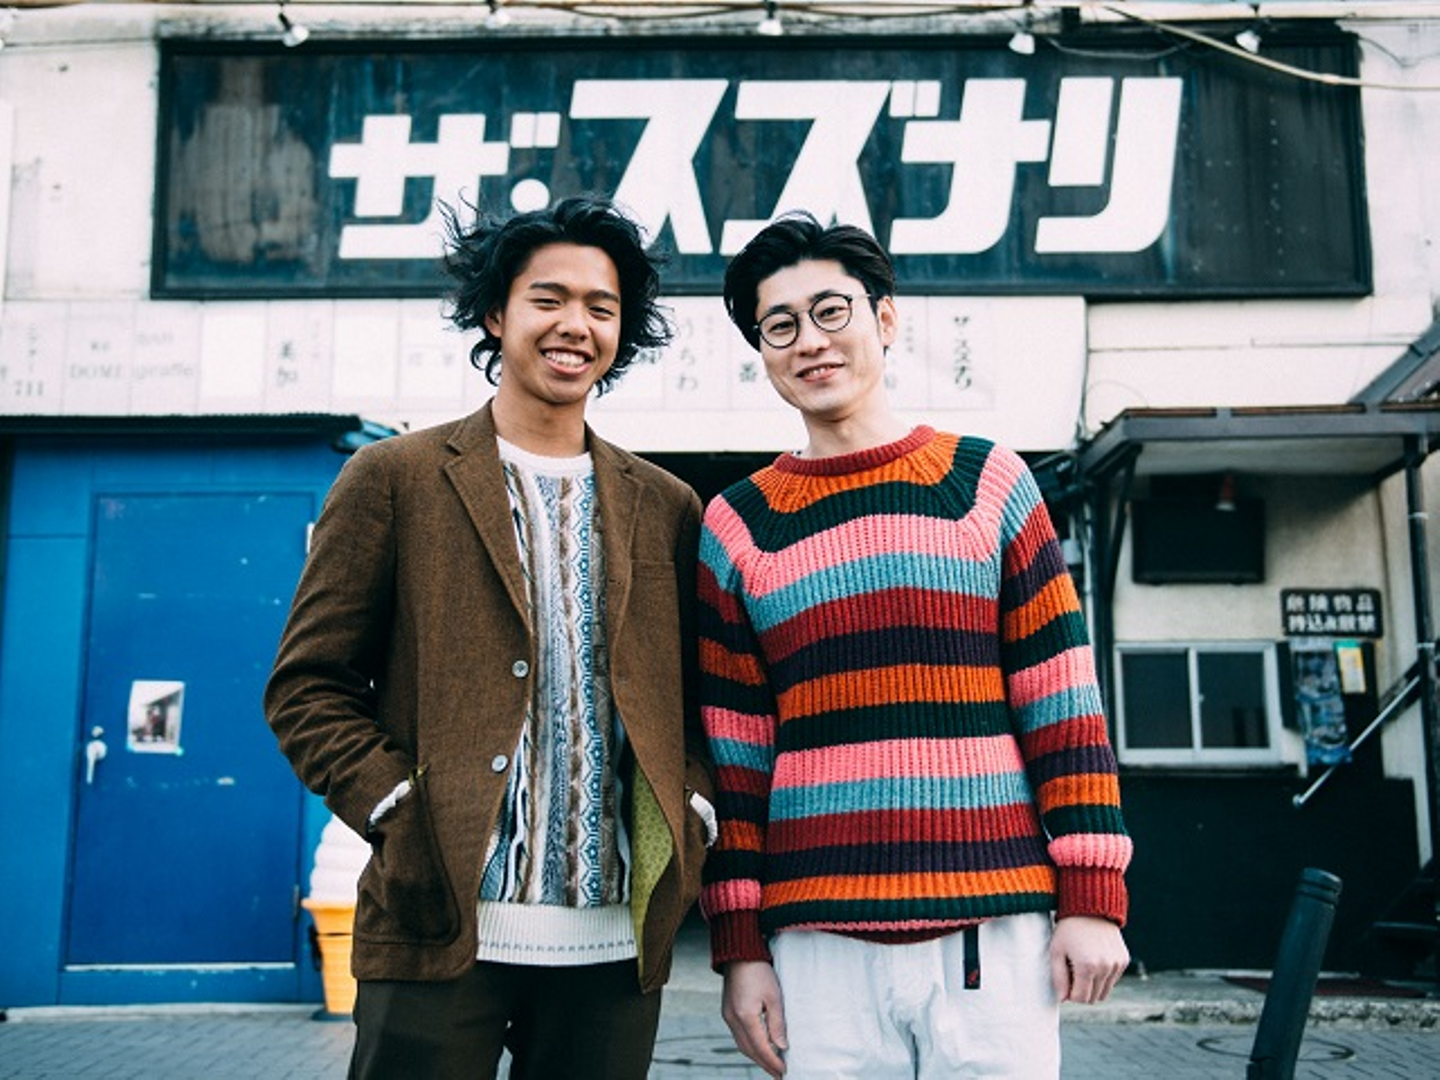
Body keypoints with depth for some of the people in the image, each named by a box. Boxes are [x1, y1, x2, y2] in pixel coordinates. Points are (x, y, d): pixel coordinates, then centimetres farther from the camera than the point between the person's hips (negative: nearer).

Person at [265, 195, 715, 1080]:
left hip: (617, 939, 3)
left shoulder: (667, 509, 12)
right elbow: (308, 687, 2)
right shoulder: (395, 478, 3)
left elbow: (700, 698, 16)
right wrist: (398, 809, -9)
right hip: (441, 928, -2)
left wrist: (691, 812, 0)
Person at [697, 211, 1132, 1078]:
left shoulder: (987, 481, 5)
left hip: (996, 930, 0)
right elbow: (734, 754, 7)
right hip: (819, 941, 1)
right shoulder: (736, 526, 7)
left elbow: (1062, 703, 3)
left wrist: (1092, 894, -2)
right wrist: (740, 945, 4)